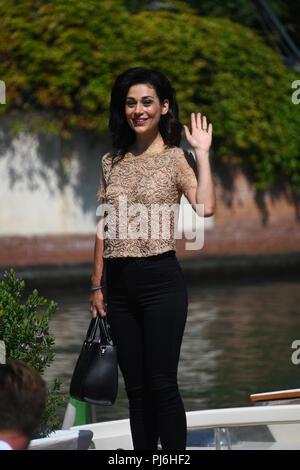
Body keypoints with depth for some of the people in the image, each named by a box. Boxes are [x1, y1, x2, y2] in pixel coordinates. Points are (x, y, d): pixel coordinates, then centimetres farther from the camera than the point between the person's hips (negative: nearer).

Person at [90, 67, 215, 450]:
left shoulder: (176, 158, -1)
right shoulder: (111, 163, 12)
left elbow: (205, 207, -18)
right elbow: (104, 228, 15)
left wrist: (202, 153, -12)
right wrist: (97, 285, 11)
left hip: (160, 279, -5)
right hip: (119, 283, 5)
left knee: (162, 385, -5)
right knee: (135, 387, 9)